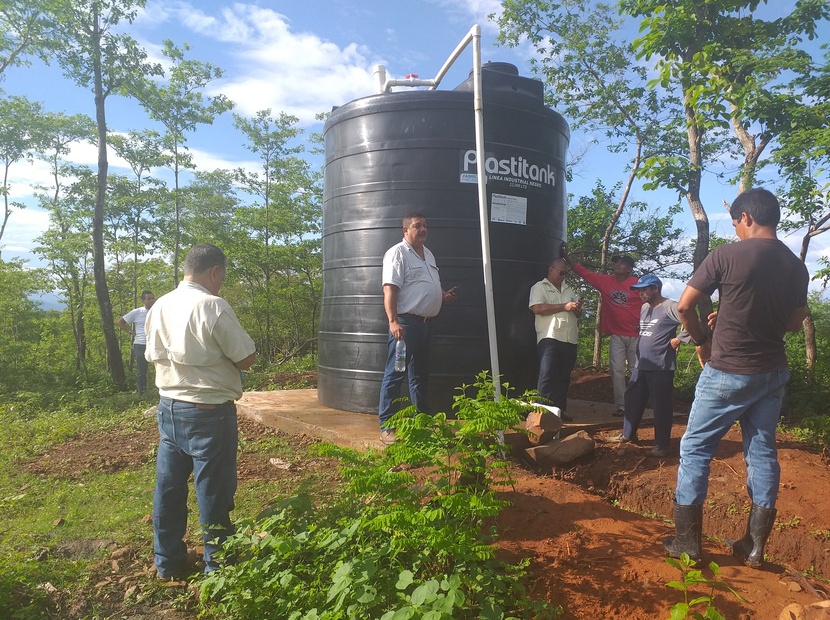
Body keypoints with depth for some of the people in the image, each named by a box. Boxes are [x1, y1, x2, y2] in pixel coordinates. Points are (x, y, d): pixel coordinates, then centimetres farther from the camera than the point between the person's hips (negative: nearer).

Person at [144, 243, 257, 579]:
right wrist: (224, 351, 4)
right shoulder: (213, 306, -19)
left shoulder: (159, 306, 3)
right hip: (208, 413, -7)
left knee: (168, 487, 17)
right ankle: (218, 567, 20)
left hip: (169, 407, 7)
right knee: (214, 493, 6)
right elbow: (247, 359, -15)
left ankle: (167, 561, 33)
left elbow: (154, 355, 15)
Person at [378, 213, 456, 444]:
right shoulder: (397, 253, -8)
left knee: (421, 375, 16)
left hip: (426, 322, 9)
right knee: (394, 374, -5)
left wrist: (444, 296, 9)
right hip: (406, 322, -9)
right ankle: (386, 427, 1)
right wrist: (393, 321, -27)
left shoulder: (428, 254, 18)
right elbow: (390, 289, -18)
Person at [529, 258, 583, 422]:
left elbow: (577, 315, 26)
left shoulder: (569, 290, 22)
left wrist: (578, 308, 0)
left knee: (564, 377, 10)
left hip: (570, 340, 6)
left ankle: (560, 410, 18)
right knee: (547, 377, -10)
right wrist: (564, 306, -13)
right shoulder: (540, 287, 2)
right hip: (550, 339, -6)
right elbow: (537, 308, -15)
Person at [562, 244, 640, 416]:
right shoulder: (605, 281, 4)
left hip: (636, 336, -2)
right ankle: (621, 406, 4)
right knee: (617, 371, 0)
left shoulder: (637, 284, -5)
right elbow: (583, 272, 4)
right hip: (616, 336, 2)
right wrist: (566, 256, -1)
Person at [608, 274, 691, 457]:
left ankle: (662, 444, 10)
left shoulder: (669, 307, -13)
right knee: (632, 400, 15)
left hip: (661, 367, -8)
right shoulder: (644, 307, 14)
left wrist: (679, 339, -16)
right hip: (640, 365, 9)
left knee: (661, 405, 0)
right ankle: (628, 434, 30)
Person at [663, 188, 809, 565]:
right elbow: (793, 323, 14)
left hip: (728, 372, -6)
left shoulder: (727, 255, -14)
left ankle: (687, 541, 11)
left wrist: (701, 341, 4)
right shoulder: (797, 266, 3)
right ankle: (755, 546, 23)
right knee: (762, 452, 13)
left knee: (695, 449, 5)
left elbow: (684, 307, -12)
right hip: (773, 372, 6)